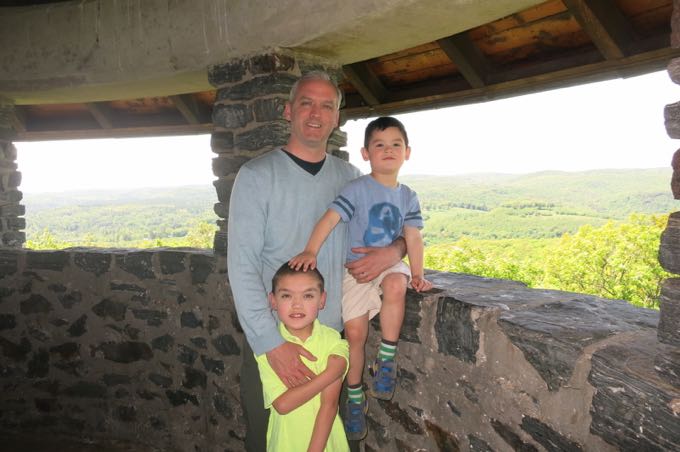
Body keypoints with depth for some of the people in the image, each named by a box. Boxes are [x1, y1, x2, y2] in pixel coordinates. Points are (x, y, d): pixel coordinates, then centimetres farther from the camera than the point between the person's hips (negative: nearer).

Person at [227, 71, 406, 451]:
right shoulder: (258, 176, -8)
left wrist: (394, 251, -10)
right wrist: (272, 343, -20)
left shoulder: (350, 177, 4)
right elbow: (242, 268, -14)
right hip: (271, 337, -3)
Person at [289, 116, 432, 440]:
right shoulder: (357, 189, -9)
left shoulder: (408, 197, 5)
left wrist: (417, 274, -8)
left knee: (396, 285, -35)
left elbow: (413, 238, 2)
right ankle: (355, 398, 19)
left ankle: (386, 360, -16)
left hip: (389, 263, 2)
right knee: (355, 333, -5)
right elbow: (329, 218, -19)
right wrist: (311, 251, -31)